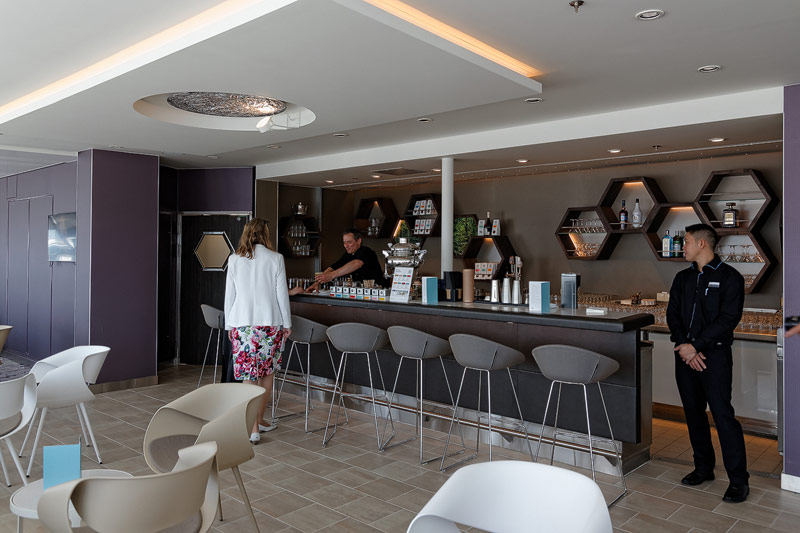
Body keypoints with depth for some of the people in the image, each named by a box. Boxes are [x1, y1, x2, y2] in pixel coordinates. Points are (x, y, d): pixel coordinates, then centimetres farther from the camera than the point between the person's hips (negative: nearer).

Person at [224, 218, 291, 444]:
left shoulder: (234, 259, 4)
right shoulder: (275, 258, -1)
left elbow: (229, 295, 7)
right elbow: (282, 294, -1)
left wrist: (229, 325, 15)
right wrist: (287, 324, 8)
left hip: (242, 323, 1)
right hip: (270, 322, -1)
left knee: (249, 374, 2)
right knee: (267, 372, 14)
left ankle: (253, 429, 1)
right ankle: (259, 419, 25)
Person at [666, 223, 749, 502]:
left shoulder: (729, 277, -4)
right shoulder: (683, 277, 14)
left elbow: (729, 318, -12)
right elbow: (672, 313, 8)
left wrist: (696, 345, -16)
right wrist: (684, 346, -7)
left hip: (714, 353, -6)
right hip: (686, 353, 6)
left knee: (722, 414, -8)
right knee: (693, 412, 11)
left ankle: (739, 479, 3)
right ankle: (703, 467, 25)